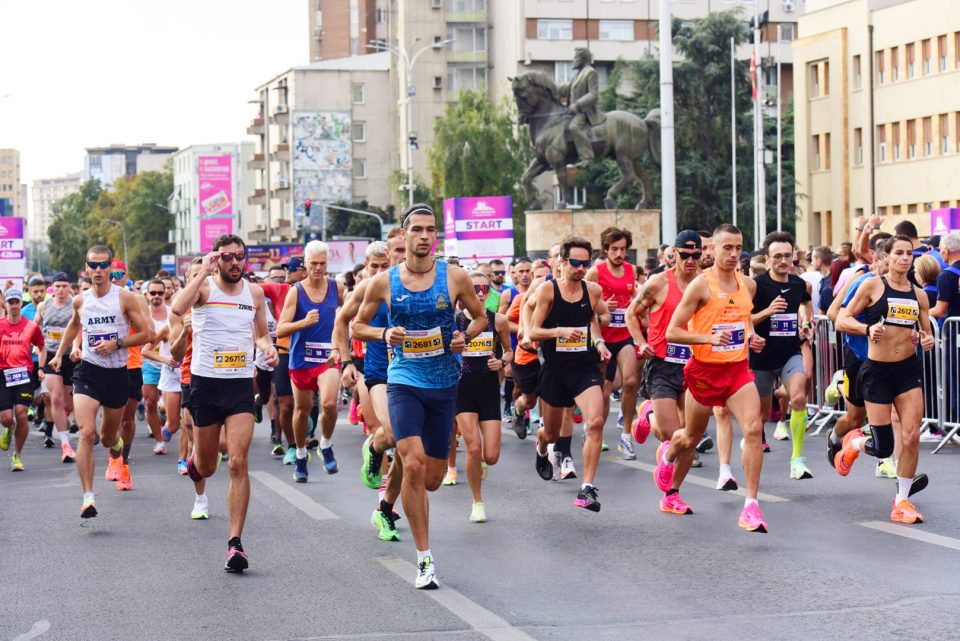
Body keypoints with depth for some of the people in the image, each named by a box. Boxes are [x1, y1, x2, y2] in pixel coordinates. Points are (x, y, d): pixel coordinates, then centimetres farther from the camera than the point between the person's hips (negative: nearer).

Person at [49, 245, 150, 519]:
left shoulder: (125, 298, -6)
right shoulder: (81, 300, 4)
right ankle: (88, 497, -19)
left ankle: (116, 442, 55)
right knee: (87, 433, -18)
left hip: (117, 374, -1)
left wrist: (116, 343, -16)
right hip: (88, 372, 1)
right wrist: (59, 354, 23)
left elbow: (145, 334, -5)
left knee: (108, 437, 14)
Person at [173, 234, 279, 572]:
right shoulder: (204, 286, -6)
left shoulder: (255, 293, 6)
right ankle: (194, 459, 53)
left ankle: (235, 542, -10)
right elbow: (178, 308, -28)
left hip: (241, 383, 1)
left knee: (238, 463, -12)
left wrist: (268, 348, 0)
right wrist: (204, 273, -26)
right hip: (205, 382, -1)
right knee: (206, 467, 12)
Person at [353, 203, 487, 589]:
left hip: (444, 384, 2)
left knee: (432, 478, 7)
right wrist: (384, 334, -9)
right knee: (414, 464, -20)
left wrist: (465, 337, -8)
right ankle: (425, 559, -11)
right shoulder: (383, 282, -1)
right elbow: (358, 323, 11)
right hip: (404, 381, -2)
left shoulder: (455, 278, -1)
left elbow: (480, 316, 13)